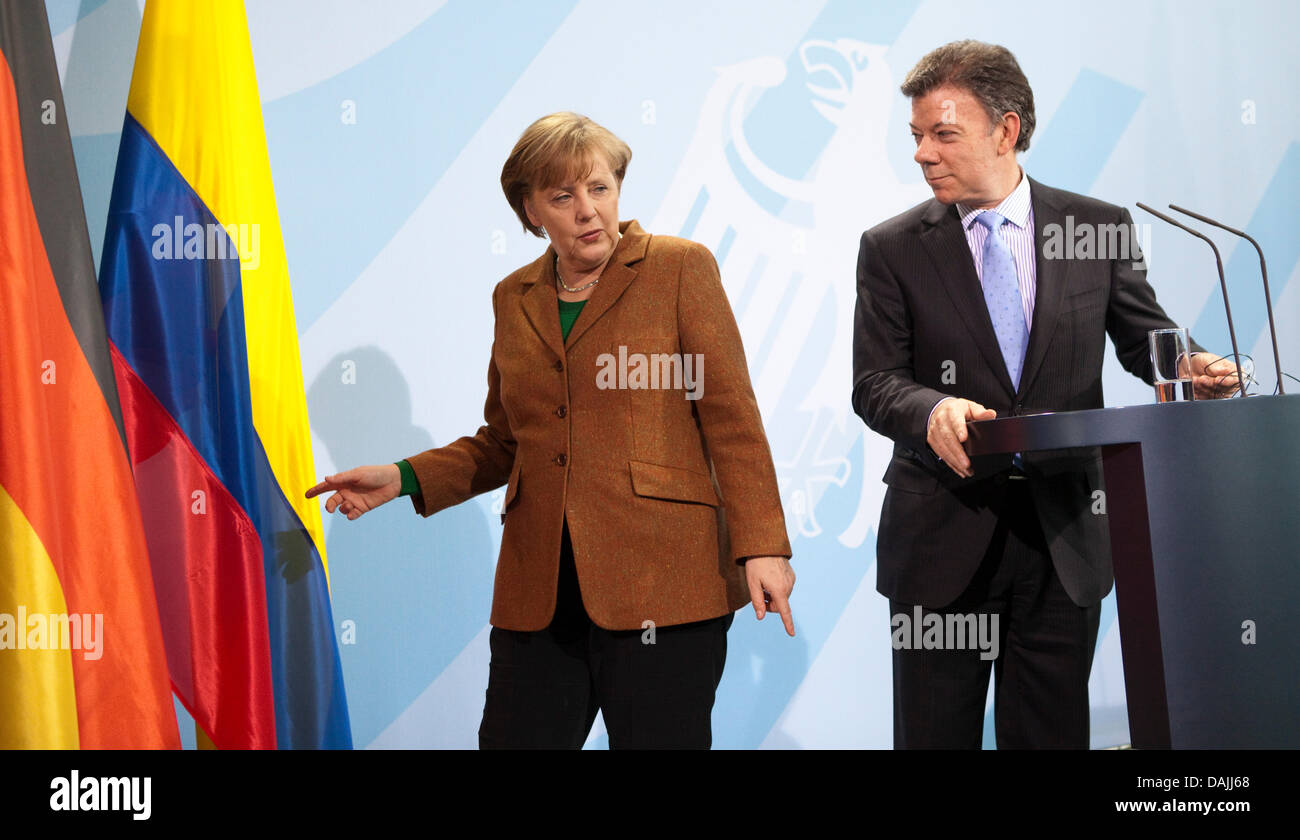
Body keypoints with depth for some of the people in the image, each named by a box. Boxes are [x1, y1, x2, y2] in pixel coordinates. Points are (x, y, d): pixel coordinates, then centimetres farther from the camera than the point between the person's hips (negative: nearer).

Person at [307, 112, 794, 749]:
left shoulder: (680, 268, 2)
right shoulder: (514, 298, 15)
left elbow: (732, 416, -2)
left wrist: (760, 546, -10)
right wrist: (404, 479, 7)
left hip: (659, 583, -4)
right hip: (538, 594, 4)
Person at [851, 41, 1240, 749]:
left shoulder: (1099, 229, 4)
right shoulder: (891, 249, 2)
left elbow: (1144, 339, 9)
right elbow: (874, 383, -3)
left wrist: (1194, 368, -15)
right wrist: (933, 410, -26)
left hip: (1063, 532, 1)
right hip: (942, 534, 0)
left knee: (1053, 733, 7)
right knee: (934, 734, 4)